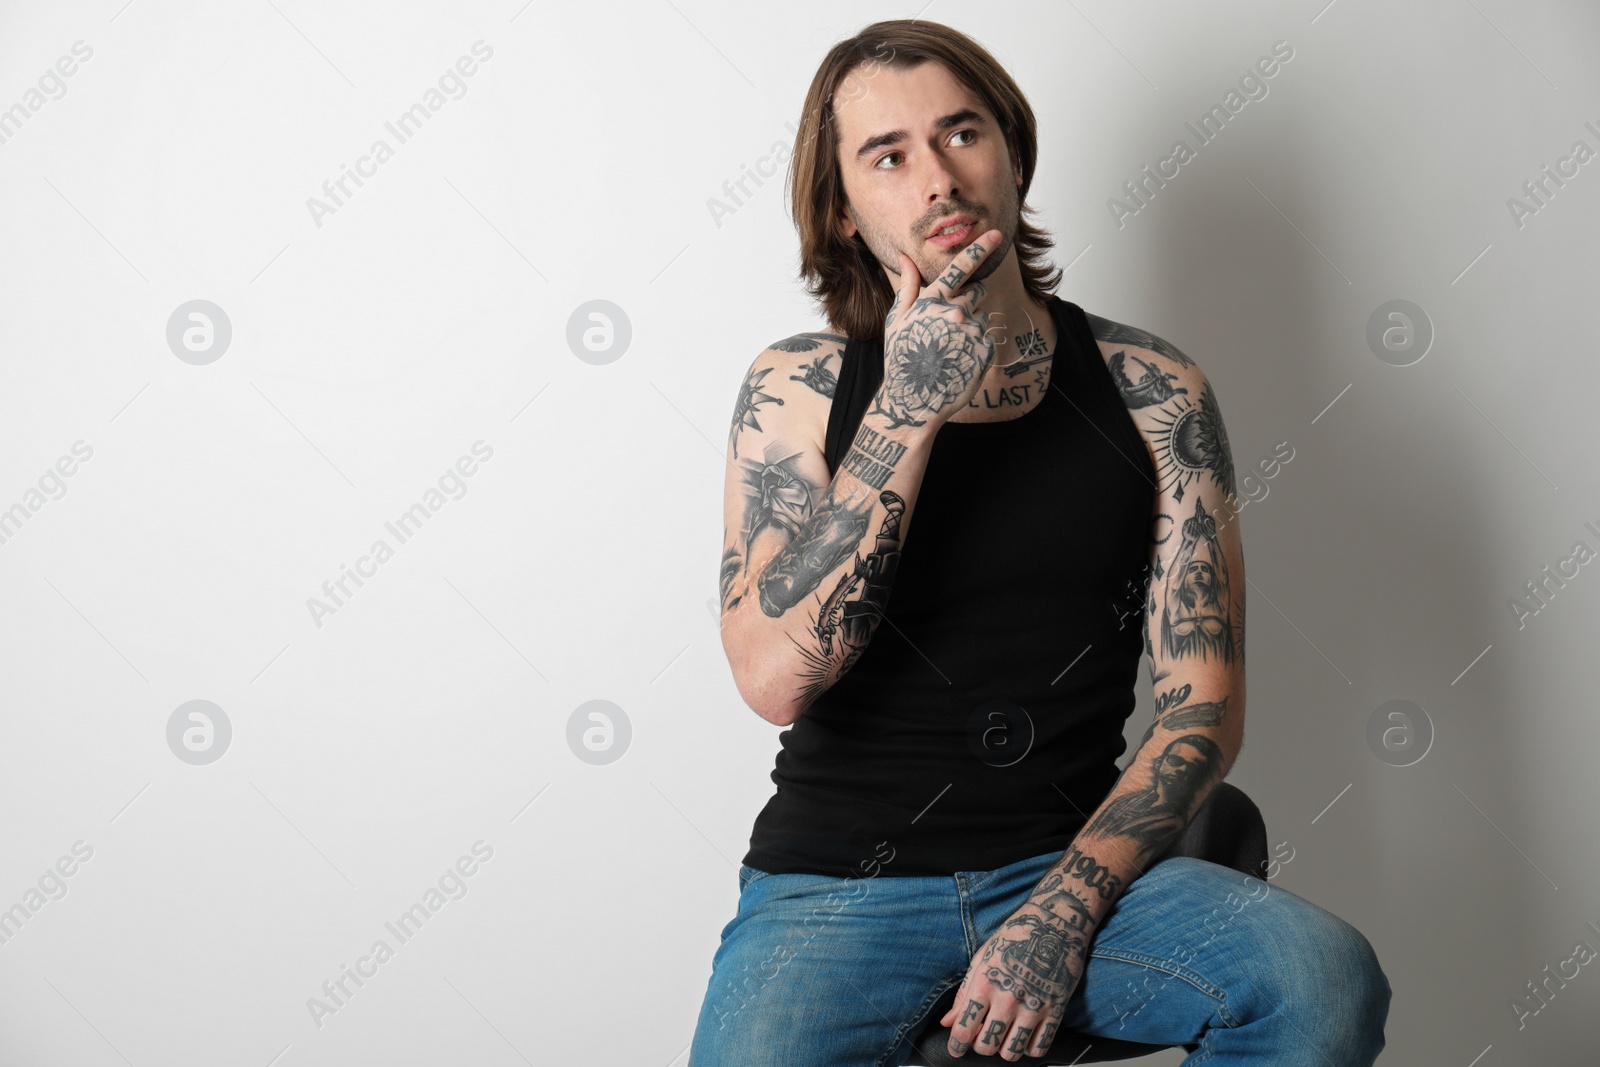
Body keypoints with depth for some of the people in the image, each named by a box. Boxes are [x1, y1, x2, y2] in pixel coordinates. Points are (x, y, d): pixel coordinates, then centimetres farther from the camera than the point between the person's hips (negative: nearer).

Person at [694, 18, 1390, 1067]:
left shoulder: (1152, 391, 2)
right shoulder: (799, 388, 0)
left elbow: (1204, 701, -1)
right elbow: (775, 675, -13)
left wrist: (1064, 913, -14)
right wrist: (906, 411, -17)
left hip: (1073, 862, 2)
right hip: (839, 886, -1)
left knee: (1326, 976, -25)